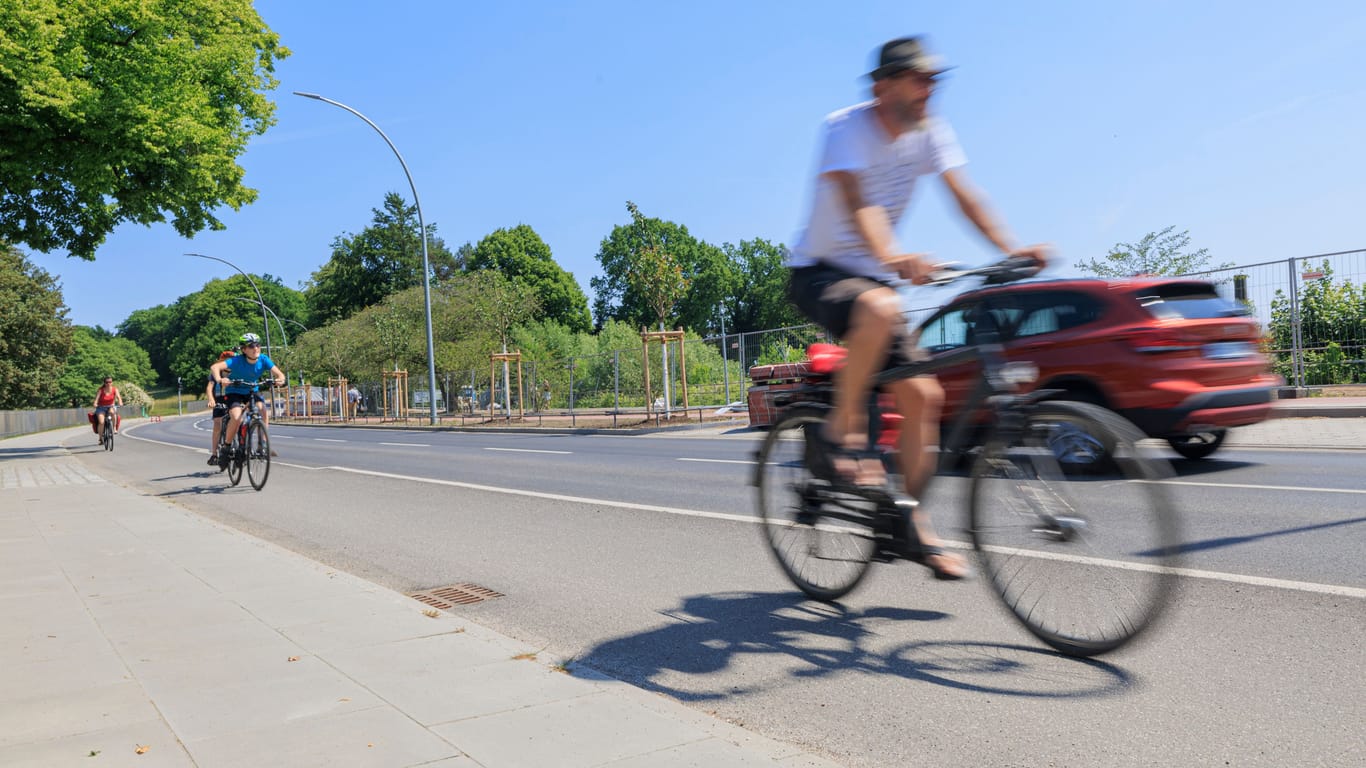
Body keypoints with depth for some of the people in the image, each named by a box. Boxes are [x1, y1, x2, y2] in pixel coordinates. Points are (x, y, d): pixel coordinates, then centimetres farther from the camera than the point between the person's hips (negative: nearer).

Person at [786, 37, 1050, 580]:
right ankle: (842, 432, -19)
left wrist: (1012, 250, -21)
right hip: (818, 271, -6)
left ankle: (914, 524, 8)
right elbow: (857, 203, -32)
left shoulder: (929, 132, 1)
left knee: (921, 394, -5)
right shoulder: (846, 127, -17)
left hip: (873, 274, 6)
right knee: (881, 308, -40)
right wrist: (893, 260, -50)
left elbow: (964, 196, -6)